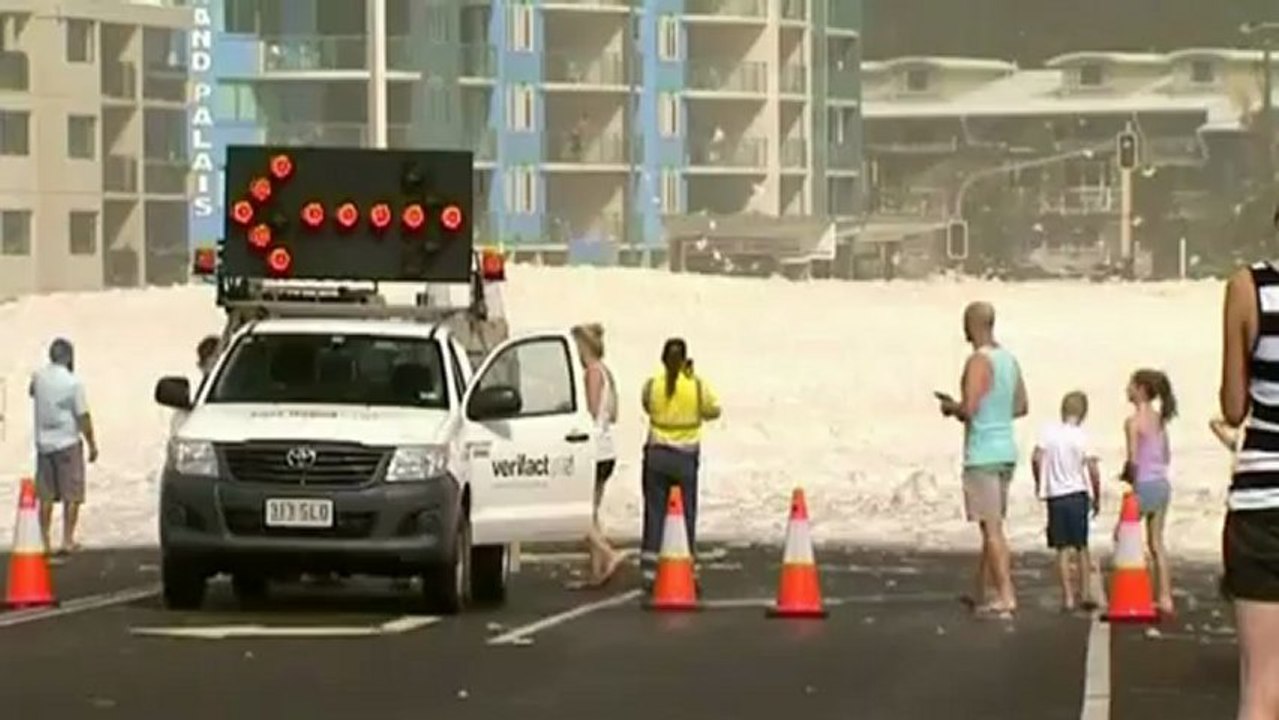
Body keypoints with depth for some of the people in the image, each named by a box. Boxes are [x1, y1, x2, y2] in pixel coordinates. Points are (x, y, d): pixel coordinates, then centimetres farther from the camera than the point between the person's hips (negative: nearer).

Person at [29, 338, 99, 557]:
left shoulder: (38, 377, 0)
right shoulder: (73, 382, -14)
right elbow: (83, 416, -12)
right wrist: (92, 444, -3)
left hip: (44, 443, 5)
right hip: (67, 443, -5)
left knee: (45, 496, 10)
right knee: (72, 495, 3)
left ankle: (44, 542, 10)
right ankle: (67, 541, 1)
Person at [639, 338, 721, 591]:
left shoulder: (652, 384, -5)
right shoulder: (697, 385, -8)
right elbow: (713, 410, 6)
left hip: (657, 454, 1)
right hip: (685, 456, -1)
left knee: (654, 513, 6)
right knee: (686, 513, 6)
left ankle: (649, 572, 5)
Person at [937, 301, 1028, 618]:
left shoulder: (978, 362, -14)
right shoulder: (1009, 360, 12)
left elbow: (968, 409, -22)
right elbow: (1022, 407, 19)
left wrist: (951, 407, -2)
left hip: (982, 454, -8)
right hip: (1006, 450, 8)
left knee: (992, 528, -7)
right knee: (992, 527, 16)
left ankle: (1006, 598, -11)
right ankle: (983, 594, 24)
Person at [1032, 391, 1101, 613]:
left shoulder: (1048, 432, -3)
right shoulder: (1082, 436, -7)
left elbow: (1036, 458, -6)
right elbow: (1093, 469, -10)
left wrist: (1039, 483, 11)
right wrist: (1097, 497, 3)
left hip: (1055, 496, 1)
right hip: (1078, 495, -1)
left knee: (1063, 550, 4)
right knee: (1082, 548, 12)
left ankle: (1068, 598, 0)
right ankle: (1085, 594, 12)